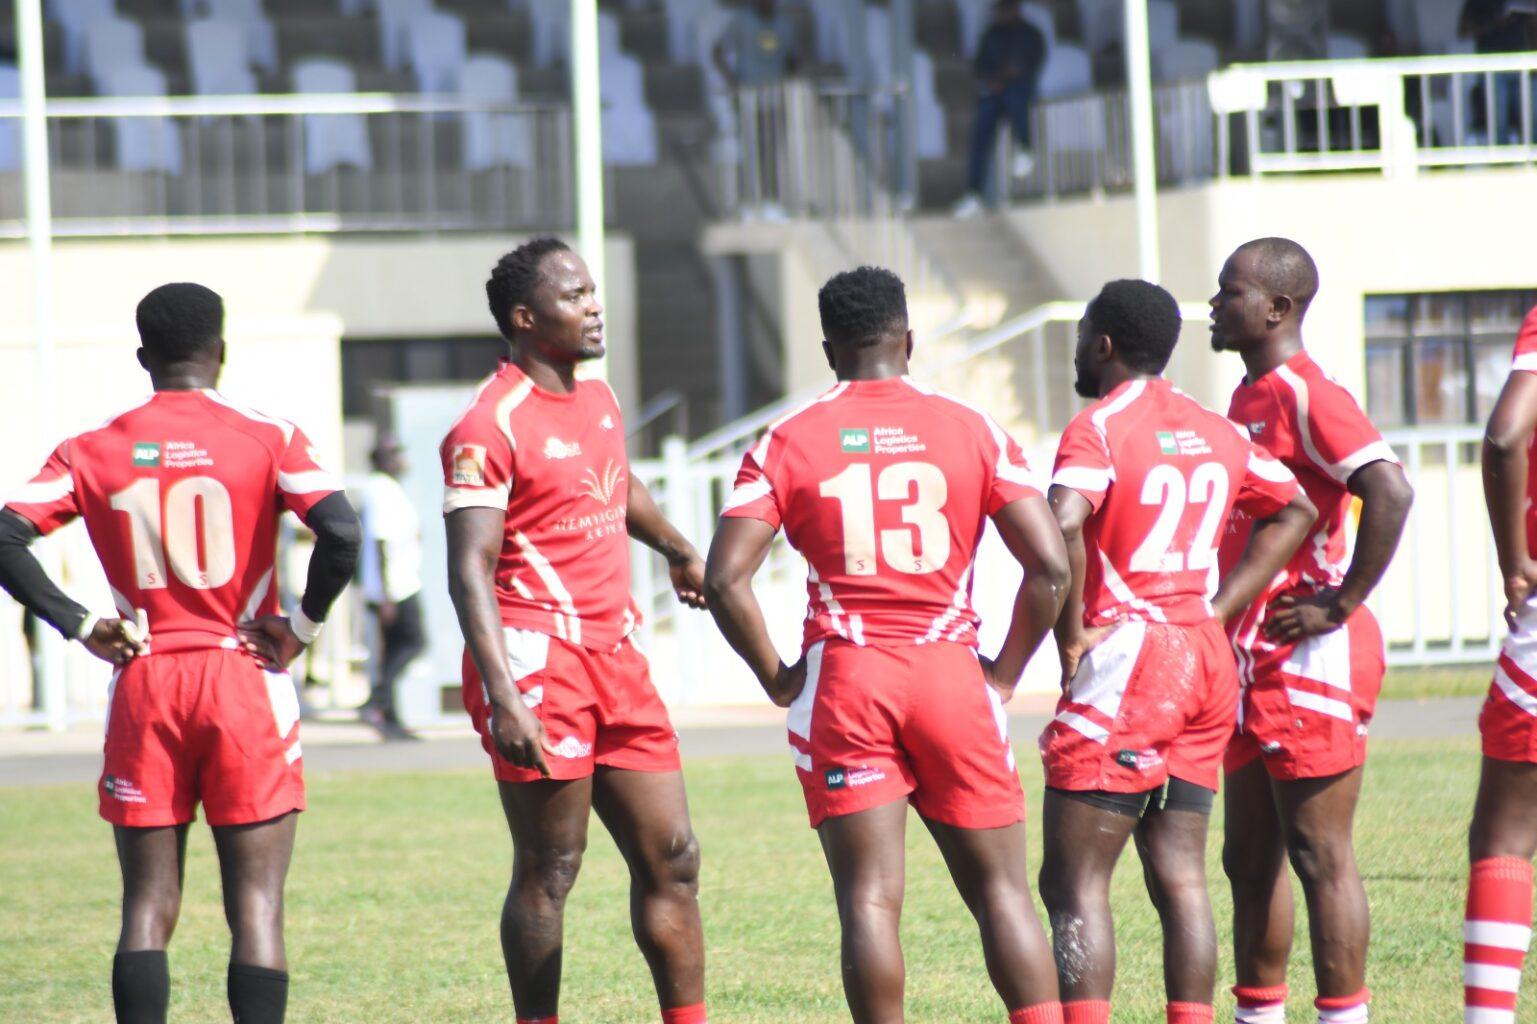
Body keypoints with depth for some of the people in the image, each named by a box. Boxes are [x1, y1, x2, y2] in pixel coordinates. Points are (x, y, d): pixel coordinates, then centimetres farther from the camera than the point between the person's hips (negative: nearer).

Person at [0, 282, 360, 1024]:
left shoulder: (93, 453, 4)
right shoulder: (266, 441, -2)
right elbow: (340, 532, -16)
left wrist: (77, 625, -2)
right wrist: (303, 626, -4)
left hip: (143, 685, 2)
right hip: (246, 683, -2)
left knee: (148, 906, 6)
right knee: (256, 904, 0)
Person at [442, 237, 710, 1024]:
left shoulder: (599, 402, 14)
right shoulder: (491, 427, -13)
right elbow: (470, 570, -20)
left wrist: (677, 550, 55)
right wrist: (503, 696, -29)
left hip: (614, 655, 8)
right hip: (536, 656, -8)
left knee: (670, 858, 7)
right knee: (549, 870, -5)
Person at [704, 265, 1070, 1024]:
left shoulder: (788, 442, 2)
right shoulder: (970, 429, 4)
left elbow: (726, 578, -7)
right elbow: (1050, 564, -3)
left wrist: (776, 677, 4)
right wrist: (1005, 672, 7)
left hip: (845, 680, -1)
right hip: (952, 675, 1)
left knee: (869, 899, 0)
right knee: (1000, 891, 9)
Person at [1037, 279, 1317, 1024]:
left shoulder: (1099, 429, -10)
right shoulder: (1214, 432, 13)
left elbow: (1062, 527, -26)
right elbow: (1293, 511, 22)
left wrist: (1071, 636, -15)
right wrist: (1216, 612, 16)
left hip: (1125, 662, -7)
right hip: (1206, 660, 7)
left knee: (1073, 884, -6)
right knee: (1180, 879, 9)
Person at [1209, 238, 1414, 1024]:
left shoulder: (1307, 397, -13)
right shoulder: (1247, 401, 17)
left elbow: (1390, 491, -25)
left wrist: (1343, 604, -21)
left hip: (1310, 661, -10)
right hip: (1252, 664, 10)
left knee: (1321, 856, -7)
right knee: (1250, 861, 12)